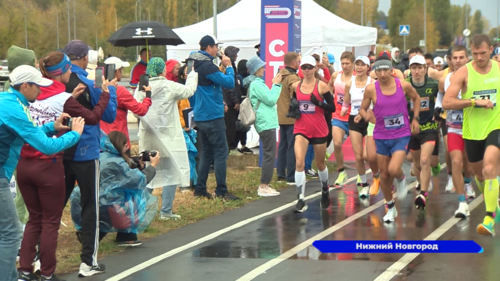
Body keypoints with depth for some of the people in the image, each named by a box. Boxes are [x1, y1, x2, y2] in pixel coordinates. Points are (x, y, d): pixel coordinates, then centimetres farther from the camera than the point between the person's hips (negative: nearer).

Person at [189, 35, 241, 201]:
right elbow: (229, 83, -19)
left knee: (206, 153, 14)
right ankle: (221, 192, -5)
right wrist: (229, 67, -5)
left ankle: (200, 190, 14)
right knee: (221, 153, -5)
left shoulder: (196, 64, 12)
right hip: (213, 116, -9)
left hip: (200, 117, 9)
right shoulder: (207, 66, -17)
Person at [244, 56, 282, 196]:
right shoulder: (256, 84, -14)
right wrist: (276, 84, -8)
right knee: (269, 155, -9)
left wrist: (276, 84, 11)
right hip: (266, 122, -11)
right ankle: (264, 187, -7)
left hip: (265, 123, 11)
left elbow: (269, 99, 18)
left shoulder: (256, 83, 17)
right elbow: (271, 99, -17)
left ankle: (264, 186, 16)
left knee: (268, 155, 13)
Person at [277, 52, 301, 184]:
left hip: (281, 117, 9)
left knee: (283, 145, 15)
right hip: (292, 117, -9)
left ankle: (281, 174, 18)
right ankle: (291, 177, -3)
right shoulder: (293, 78, -17)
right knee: (292, 147, -4)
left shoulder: (280, 76, 10)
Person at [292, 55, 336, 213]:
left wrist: (318, 103, -23)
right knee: (299, 162, -17)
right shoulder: (296, 86, 4)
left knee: (320, 163, 14)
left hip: (319, 130, -1)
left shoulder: (321, 86, -6)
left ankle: (325, 192, 42)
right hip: (301, 129, 1)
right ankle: (301, 201, -17)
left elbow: (332, 107, -6)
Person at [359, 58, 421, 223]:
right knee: (384, 174, 9)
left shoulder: (404, 85, -8)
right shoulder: (371, 89, -9)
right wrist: (366, 116, -20)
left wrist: (415, 119, 7)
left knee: (394, 169, -21)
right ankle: (390, 207, 29)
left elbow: (416, 98, 12)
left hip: (402, 135, -2)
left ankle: (401, 179, 17)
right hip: (381, 136, 2)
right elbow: (362, 109, 3)